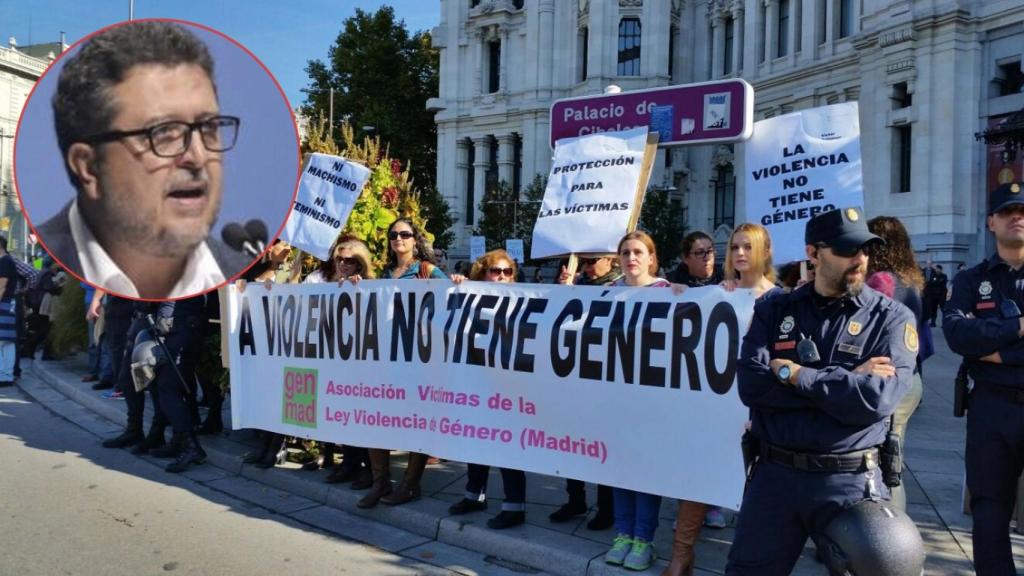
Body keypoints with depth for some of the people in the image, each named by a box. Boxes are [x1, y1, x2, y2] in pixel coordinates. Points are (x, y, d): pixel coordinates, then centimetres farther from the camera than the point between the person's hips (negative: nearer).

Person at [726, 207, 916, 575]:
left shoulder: (892, 318, -2)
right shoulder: (773, 311, 4)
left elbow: (875, 399, -17)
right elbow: (751, 386, -11)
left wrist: (794, 374, -12)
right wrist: (843, 380, -14)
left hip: (850, 482, -2)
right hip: (775, 474, 2)